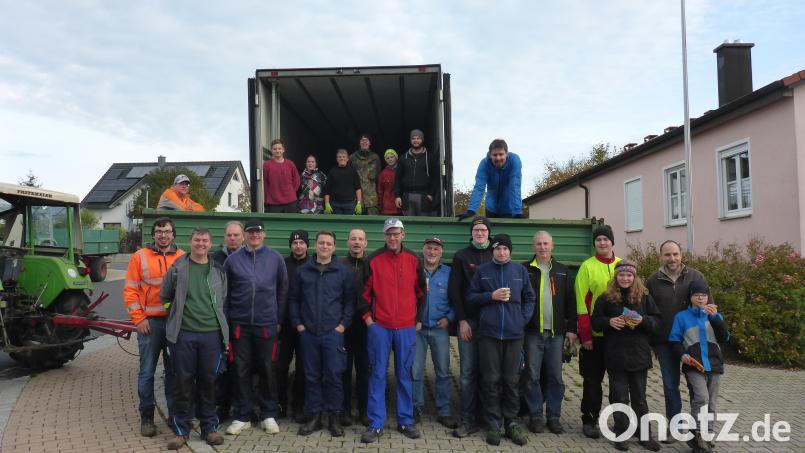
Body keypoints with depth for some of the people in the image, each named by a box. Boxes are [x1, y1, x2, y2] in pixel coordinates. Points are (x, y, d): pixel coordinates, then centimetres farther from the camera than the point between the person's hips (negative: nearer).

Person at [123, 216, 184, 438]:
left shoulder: (182, 258, 6)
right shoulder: (140, 257, 1)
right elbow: (130, 291, -1)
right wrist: (139, 319, -8)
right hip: (150, 322, -1)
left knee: (174, 370, 9)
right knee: (147, 371, 3)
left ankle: (175, 413, 21)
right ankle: (147, 417, 15)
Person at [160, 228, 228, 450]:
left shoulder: (219, 270, 8)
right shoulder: (177, 268, 2)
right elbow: (165, 297, 11)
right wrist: (177, 315, 10)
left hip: (212, 333, 1)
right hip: (183, 333, -1)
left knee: (208, 381, 9)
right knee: (184, 381, 5)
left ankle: (209, 427, 22)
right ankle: (181, 429, 19)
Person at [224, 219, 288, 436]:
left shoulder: (275, 258, 1)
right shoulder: (233, 259, 2)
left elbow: (283, 290, 5)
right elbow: (224, 291, 6)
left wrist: (279, 318, 5)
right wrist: (227, 318, 2)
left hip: (266, 323, 0)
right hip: (240, 323, 1)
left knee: (266, 369, 8)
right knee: (242, 370, 7)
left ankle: (268, 414, 20)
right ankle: (242, 416, 19)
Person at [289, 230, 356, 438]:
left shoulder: (343, 271, 1)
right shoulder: (303, 270, 7)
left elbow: (350, 300, 3)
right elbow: (293, 298, 9)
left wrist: (344, 324, -5)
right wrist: (297, 323, 2)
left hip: (333, 332, -2)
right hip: (308, 333, 2)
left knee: (333, 375, 1)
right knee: (312, 376, 8)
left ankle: (334, 417, 15)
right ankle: (314, 416, 20)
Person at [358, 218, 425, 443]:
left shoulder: (413, 260, 4)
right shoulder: (374, 259, -1)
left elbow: (421, 291, 12)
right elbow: (364, 291, 4)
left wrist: (418, 319, 9)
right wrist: (367, 317, -2)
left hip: (406, 328, 2)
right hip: (379, 327, -1)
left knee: (405, 375, 9)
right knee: (378, 374, 2)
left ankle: (406, 421, 21)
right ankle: (376, 425, 10)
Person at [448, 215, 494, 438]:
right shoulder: (461, 256, 6)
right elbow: (454, 290, 2)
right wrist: (462, 320, -5)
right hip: (468, 321, -1)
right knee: (468, 371, -2)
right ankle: (468, 419, 5)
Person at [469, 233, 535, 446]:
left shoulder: (520, 270, 7)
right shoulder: (482, 271, 3)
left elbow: (530, 298, 12)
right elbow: (471, 297, 4)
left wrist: (524, 319, 0)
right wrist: (491, 296, -10)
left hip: (514, 333, 1)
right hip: (489, 333, -1)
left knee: (511, 380, 7)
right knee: (491, 380, 3)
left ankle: (511, 423, 19)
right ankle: (493, 424, 14)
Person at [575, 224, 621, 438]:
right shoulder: (587, 266, -5)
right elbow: (582, 302, -8)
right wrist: (585, 335, -13)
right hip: (594, 334, -3)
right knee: (593, 380, 6)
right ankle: (589, 420, 18)